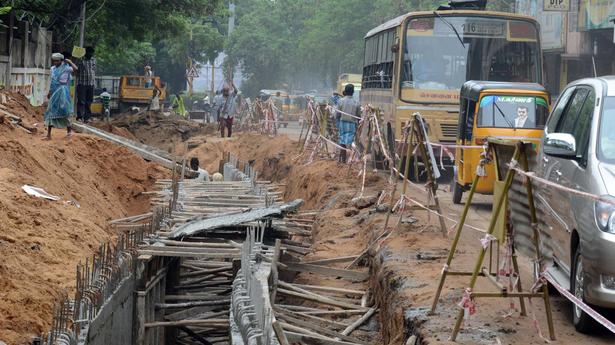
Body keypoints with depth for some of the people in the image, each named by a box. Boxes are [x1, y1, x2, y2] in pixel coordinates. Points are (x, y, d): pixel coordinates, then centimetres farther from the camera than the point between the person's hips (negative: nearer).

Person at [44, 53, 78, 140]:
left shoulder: (65, 68, -6)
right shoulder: (53, 68, 10)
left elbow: (76, 69, -21)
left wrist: (69, 61, -10)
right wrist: (50, 92, 21)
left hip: (62, 91, -6)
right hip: (54, 92, 6)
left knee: (63, 110, -7)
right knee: (51, 111, 4)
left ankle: (69, 128, 18)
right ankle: (49, 135, 5)